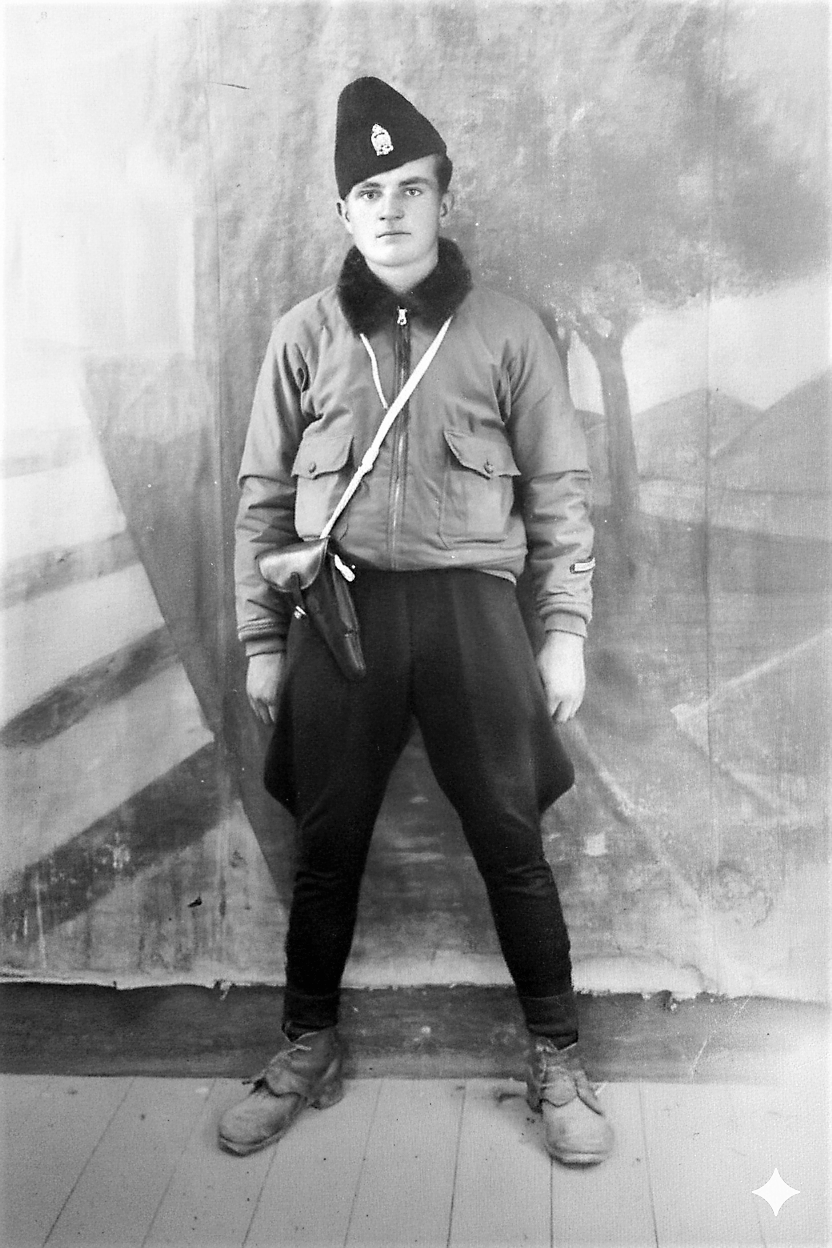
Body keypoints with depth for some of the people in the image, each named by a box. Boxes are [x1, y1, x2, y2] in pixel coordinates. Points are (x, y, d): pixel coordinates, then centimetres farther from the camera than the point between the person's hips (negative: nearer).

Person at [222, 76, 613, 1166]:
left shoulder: (508, 332, 3)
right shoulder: (305, 336, 6)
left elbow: (558, 492, 4)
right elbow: (265, 498, 8)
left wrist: (566, 633, -1)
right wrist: (262, 642, 5)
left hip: (471, 606, -1)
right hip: (338, 610, 1)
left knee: (511, 843, 5)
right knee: (327, 847, 10)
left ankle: (557, 1057, 24)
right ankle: (309, 1049, 30)